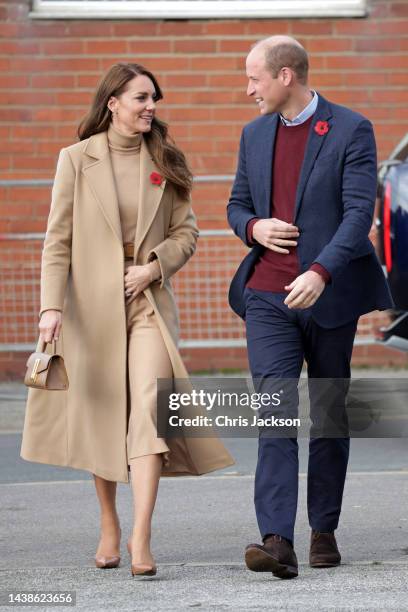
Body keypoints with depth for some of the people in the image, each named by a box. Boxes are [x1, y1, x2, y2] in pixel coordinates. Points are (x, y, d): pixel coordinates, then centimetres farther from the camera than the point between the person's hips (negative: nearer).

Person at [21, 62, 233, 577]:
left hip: (148, 301, 1)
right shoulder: (77, 159, -1)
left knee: (148, 405, -17)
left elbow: (186, 231, 10)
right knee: (101, 415, 8)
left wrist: (154, 266, -8)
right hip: (92, 304, -1)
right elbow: (57, 240, -3)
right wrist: (51, 306, -11)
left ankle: (141, 540, -21)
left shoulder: (165, 162, 6)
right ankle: (109, 529, 27)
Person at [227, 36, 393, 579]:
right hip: (268, 296, 3)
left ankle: (324, 530, 21)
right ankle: (278, 541, -20)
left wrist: (320, 273, -27)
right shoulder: (255, 134, 11)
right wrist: (253, 228, -5)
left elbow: (360, 212, -14)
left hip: (328, 293, -3)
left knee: (329, 414, 8)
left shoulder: (351, 131, -6)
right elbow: (236, 206, 19)